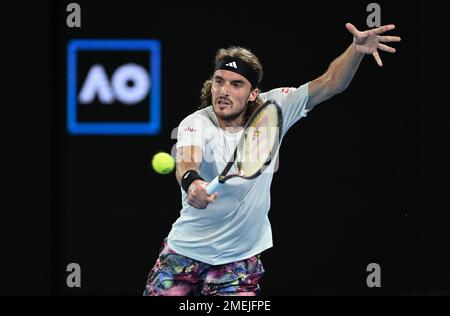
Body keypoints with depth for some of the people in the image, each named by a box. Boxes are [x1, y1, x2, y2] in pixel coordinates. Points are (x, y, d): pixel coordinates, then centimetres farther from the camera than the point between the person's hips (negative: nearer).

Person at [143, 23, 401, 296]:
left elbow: (329, 85, -12)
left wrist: (358, 49, -31)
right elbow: (187, 161, -36)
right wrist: (191, 181, -61)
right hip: (184, 250, -1)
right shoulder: (196, 124, -15)